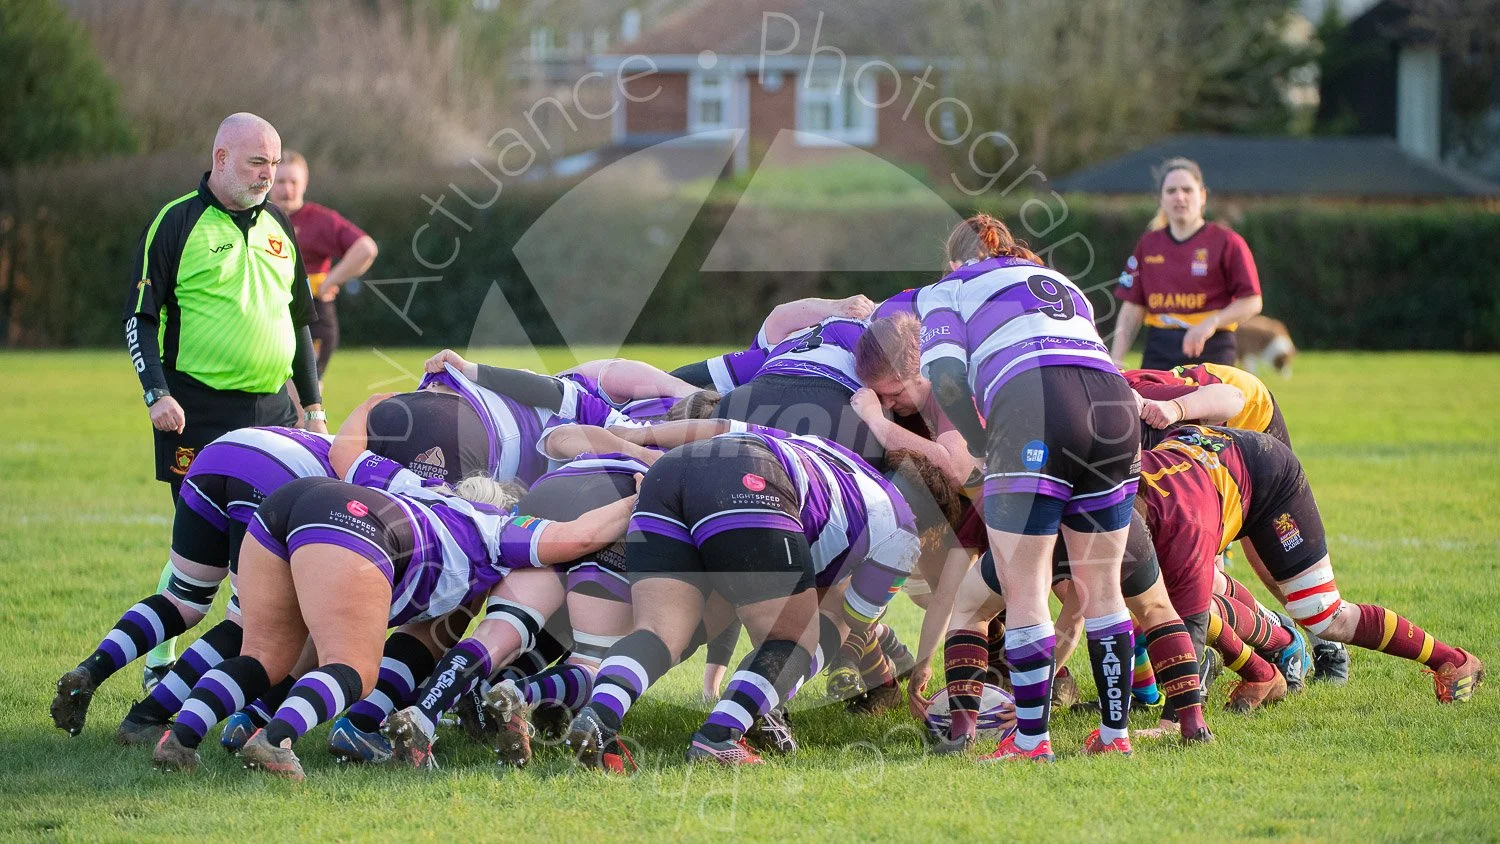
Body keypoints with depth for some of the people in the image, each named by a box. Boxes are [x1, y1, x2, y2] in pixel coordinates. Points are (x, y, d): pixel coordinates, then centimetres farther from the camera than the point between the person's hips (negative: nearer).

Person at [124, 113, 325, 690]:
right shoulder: (176, 224, -4)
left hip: (272, 410, 6)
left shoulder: (277, 228, 14)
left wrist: (313, 405, 21)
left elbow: (298, 322, 23)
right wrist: (158, 393, -17)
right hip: (199, 413, -6)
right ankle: (159, 663, 6)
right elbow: (140, 318, -5)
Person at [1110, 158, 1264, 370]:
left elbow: (1252, 303, -1)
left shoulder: (1227, 243, 0)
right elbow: (1132, 309, 11)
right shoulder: (1148, 245, 11)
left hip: (1209, 351, -4)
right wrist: (1116, 360, 2)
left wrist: (1211, 322, -15)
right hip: (1158, 351, 4)